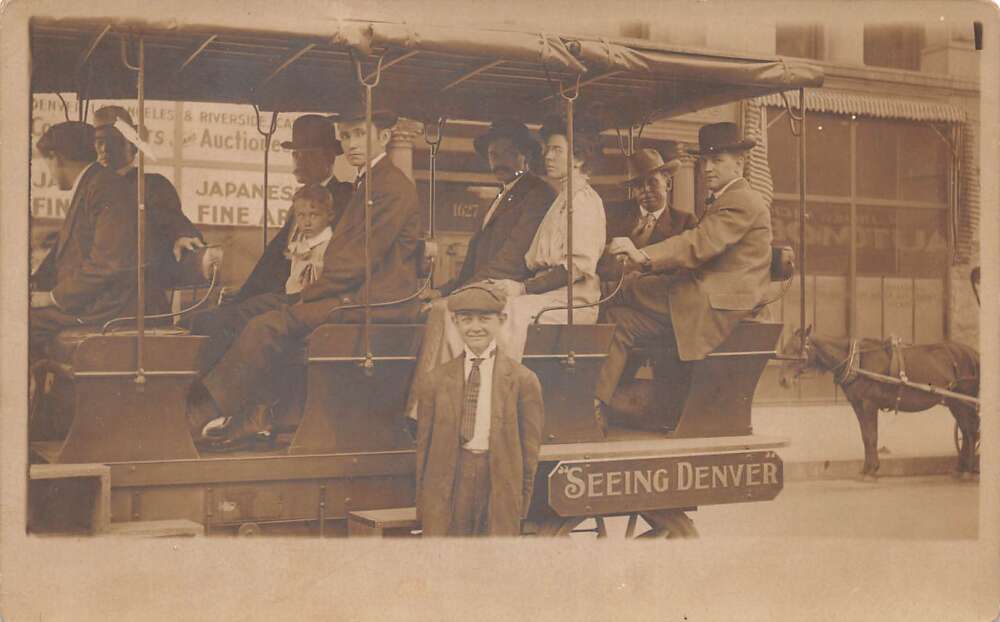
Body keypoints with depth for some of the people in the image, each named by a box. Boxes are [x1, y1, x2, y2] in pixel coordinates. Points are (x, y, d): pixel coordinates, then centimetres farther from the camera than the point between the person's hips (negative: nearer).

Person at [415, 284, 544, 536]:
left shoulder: (523, 379, 2)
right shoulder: (438, 379, 8)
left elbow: (530, 448, 4)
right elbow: (424, 443, 10)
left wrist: (521, 504, 2)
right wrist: (422, 505, 7)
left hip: (499, 488, -1)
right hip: (446, 486, 2)